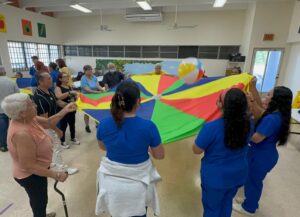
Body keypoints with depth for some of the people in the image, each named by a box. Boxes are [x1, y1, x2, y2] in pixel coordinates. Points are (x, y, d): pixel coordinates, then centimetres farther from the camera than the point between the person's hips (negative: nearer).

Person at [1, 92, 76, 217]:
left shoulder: (27, 119, -12)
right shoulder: (22, 134, -38)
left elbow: (48, 123, 4)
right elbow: (30, 166, -33)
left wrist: (65, 111, -6)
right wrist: (56, 175, -27)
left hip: (37, 169, 9)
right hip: (31, 176, -9)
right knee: (39, 200, 18)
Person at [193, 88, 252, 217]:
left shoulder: (212, 127, -33)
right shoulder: (247, 123, -14)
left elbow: (196, 150, -19)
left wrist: (205, 133, -7)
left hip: (215, 177, -5)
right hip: (238, 174, 5)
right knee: (227, 203, 30)